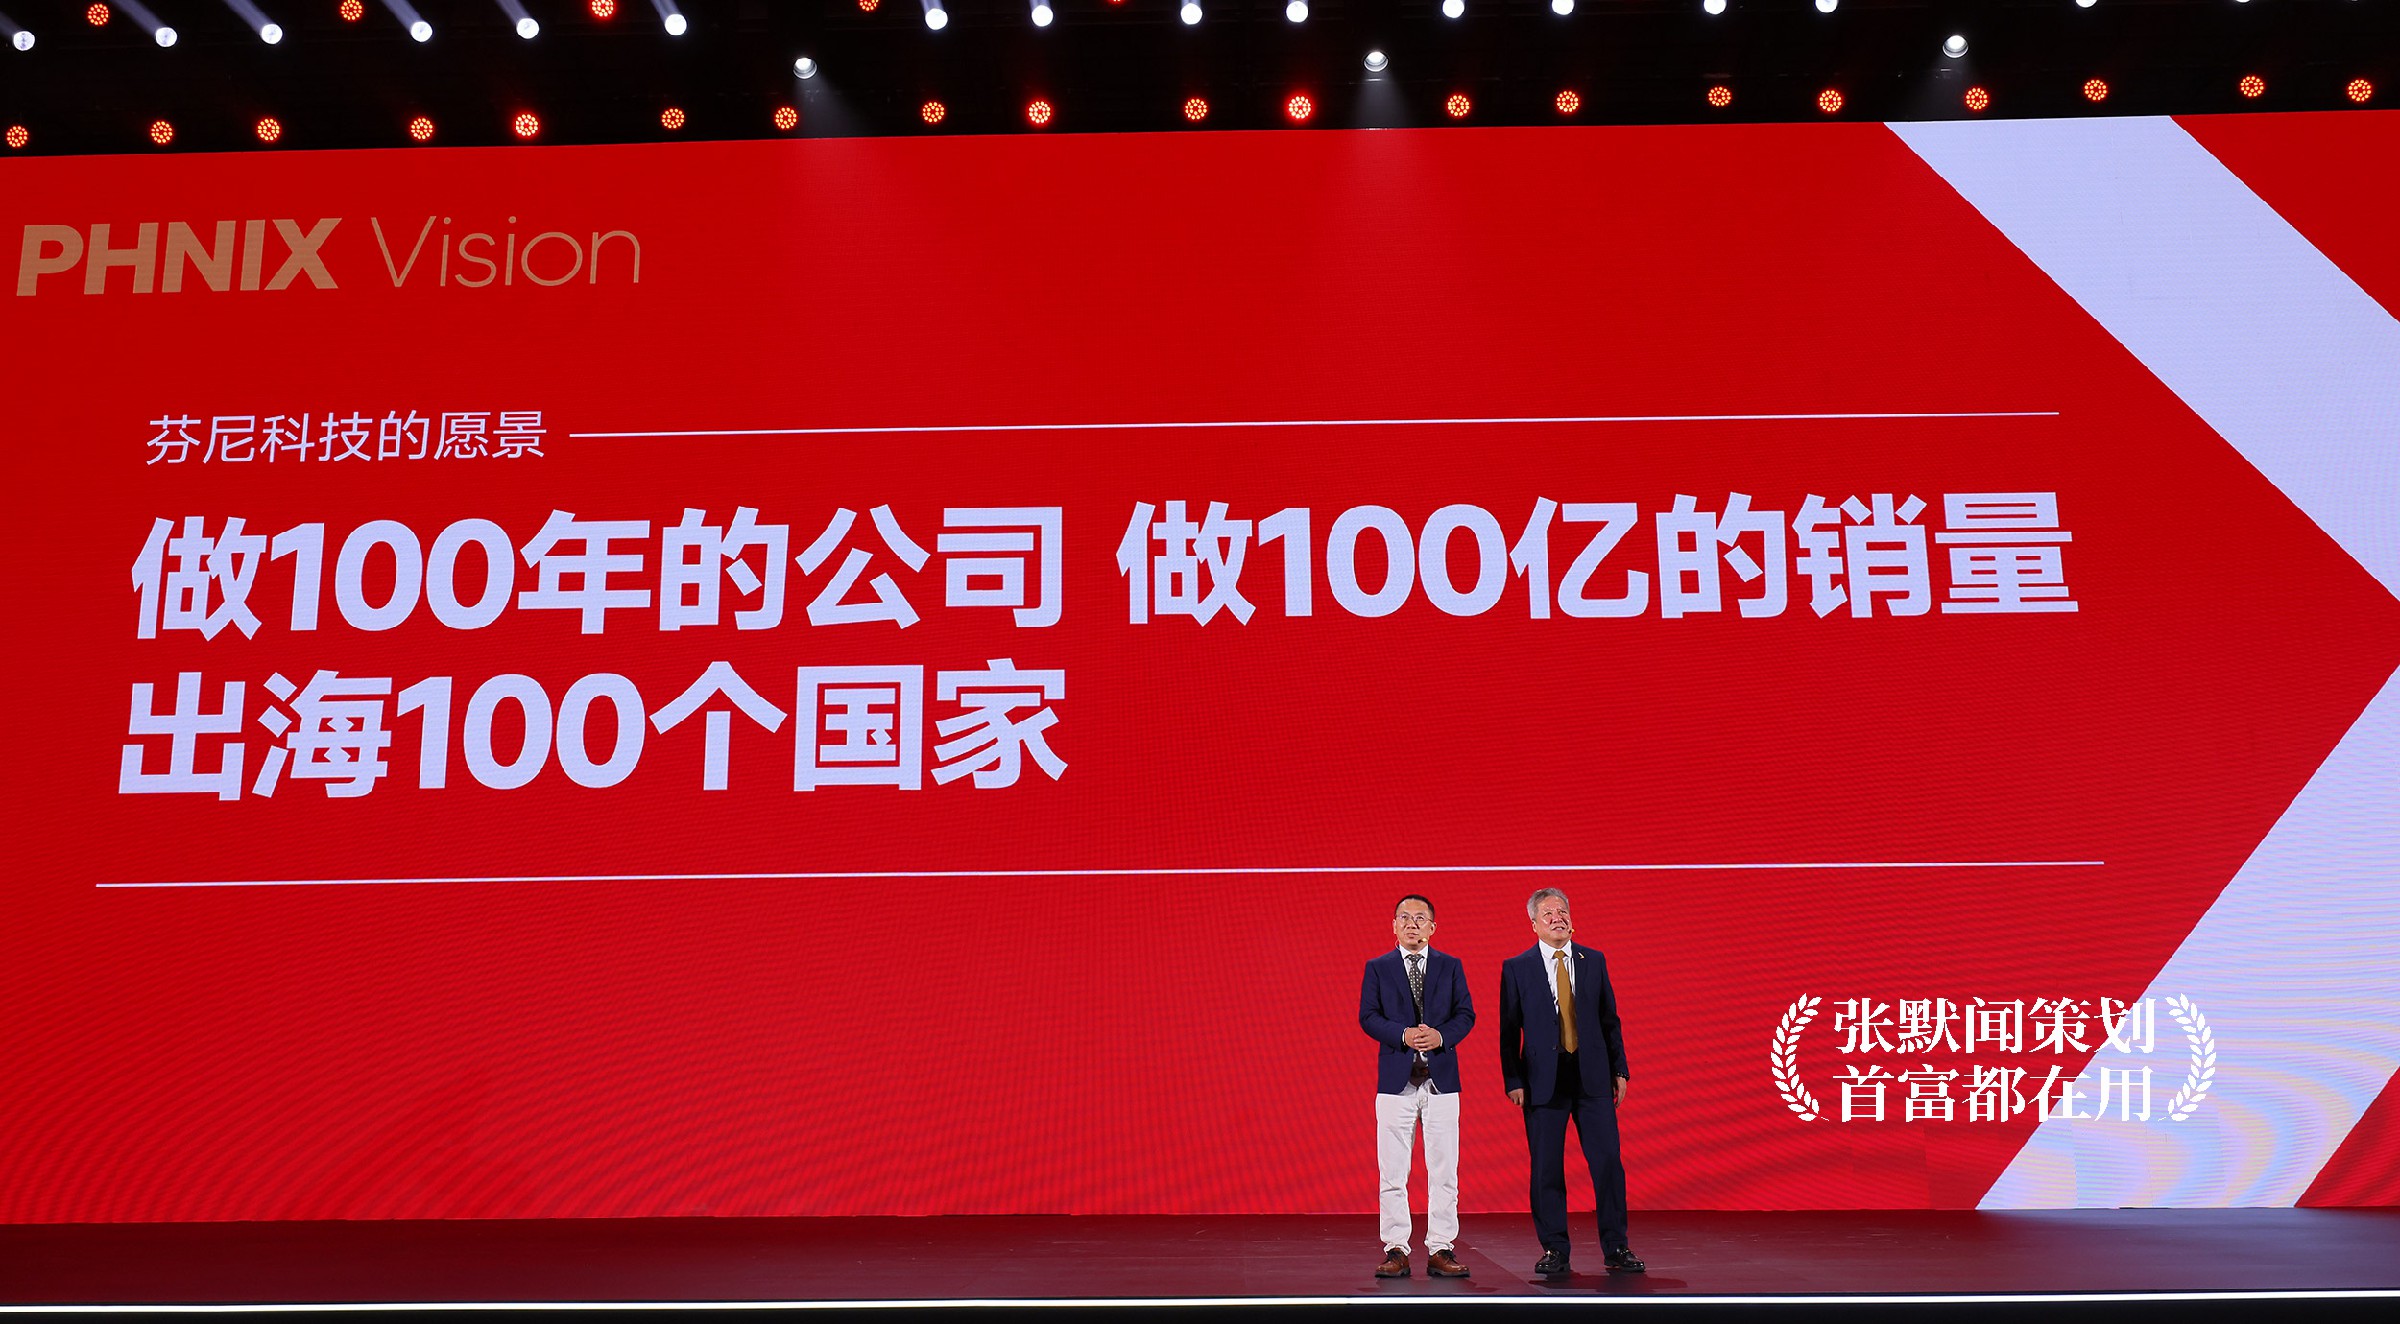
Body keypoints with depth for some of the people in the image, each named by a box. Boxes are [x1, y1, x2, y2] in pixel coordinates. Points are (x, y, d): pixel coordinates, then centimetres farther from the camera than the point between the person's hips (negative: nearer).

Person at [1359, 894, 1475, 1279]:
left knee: (1443, 1170, 1)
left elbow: (1466, 1013, 5)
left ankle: (1440, 1250, 8)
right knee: (1393, 1171, 0)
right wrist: (1403, 1035, -16)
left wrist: (1441, 1036, -13)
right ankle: (1396, 1251, 6)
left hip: (1441, 1078, 1)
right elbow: (1368, 1016, 0)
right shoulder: (1377, 968, 7)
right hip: (1396, 1080, -1)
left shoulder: (1451, 966, 10)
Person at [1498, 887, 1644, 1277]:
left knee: (1609, 1161, 0)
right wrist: (1513, 1081, -5)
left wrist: (1618, 1070, 7)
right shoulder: (1516, 968, 0)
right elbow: (1509, 1029, 1)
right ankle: (1554, 1251, 13)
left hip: (1593, 1077, 2)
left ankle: (1615, 1248, 11)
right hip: (1543, 1080, -2)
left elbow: (1610, 1019, 11)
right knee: (1546, 1168, 2)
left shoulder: (1594, 961, 8)